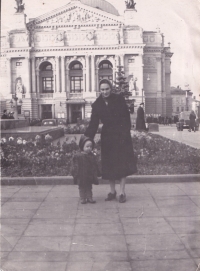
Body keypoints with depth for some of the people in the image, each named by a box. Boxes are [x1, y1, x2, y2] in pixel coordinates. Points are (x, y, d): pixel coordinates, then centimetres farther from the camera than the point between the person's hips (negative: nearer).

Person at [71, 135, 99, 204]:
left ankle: (89, 198, 22)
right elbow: (75, 166, -9)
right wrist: (75, 174, -11)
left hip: (90, 175, 4)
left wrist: (95, 174, 7)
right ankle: (82, 198, 17)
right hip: (81, 176, -4)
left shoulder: (92, 156, 1)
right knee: (82, 188, 8)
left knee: (89, 187, 13)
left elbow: (95, 166, 8)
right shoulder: (78, 156, -12)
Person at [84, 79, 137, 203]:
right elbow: (93, 124, -2)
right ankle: (112, 191, 20)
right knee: (109, 165, 6)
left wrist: (125, 134, -12)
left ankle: (122, 192, 6)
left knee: (122, 163, -3)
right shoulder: (97, 105, 1)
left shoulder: (119, 99, -5)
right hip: (107, 136, 3)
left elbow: (126, 117, -4)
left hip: (121, 135, -2)